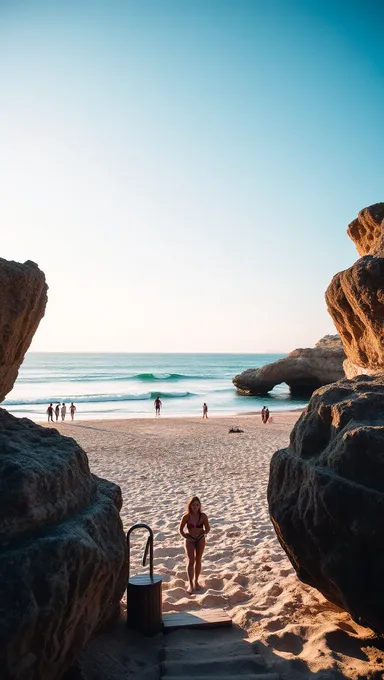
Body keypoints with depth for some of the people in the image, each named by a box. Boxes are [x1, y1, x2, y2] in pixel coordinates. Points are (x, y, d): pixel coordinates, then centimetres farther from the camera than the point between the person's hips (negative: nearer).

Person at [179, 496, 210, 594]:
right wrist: (186, 536, -13)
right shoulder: (186, 516, -15)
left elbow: (208, 528, 0)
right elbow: (181, 529, -4)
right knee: (190, 561, -9)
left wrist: (203, 533, -13)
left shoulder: (203, 516, -12)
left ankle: (196, 581, 28)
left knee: (198, 561, 13)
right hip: (190, 540, -2)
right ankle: (190, 584, -6)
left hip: (200, 540, 2)